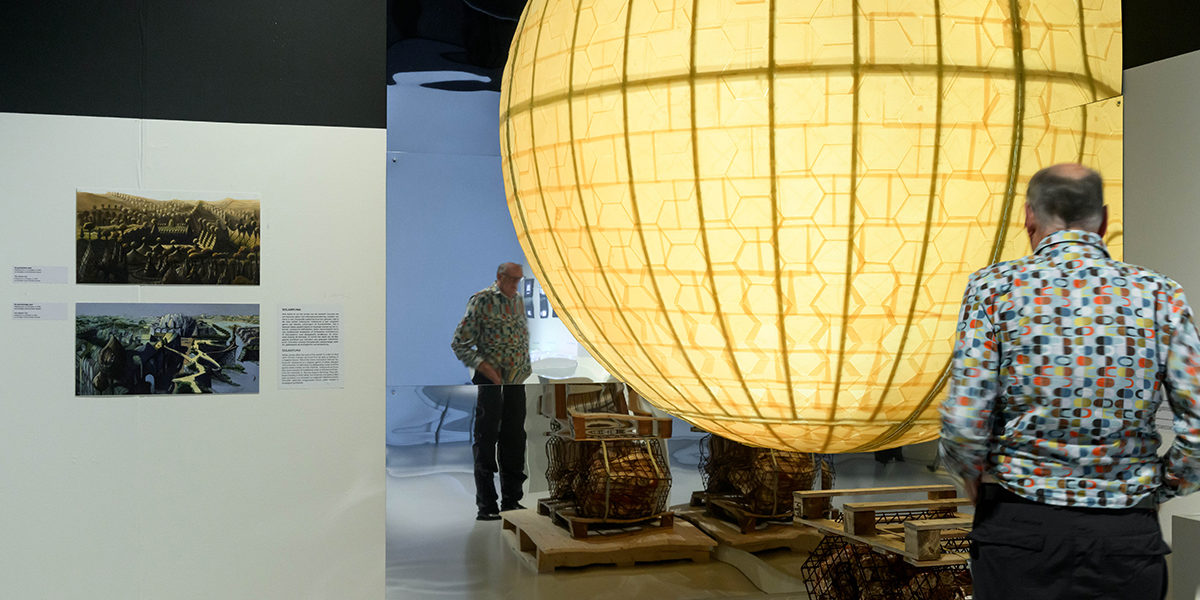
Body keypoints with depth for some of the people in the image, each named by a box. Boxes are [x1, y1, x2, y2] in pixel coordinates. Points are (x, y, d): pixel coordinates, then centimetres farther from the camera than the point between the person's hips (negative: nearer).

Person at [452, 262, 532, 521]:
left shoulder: (518, 301, 13)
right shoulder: (481, 300, -7)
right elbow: (459, 343, -9)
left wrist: (525, 369, 12)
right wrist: (483, 366, -18)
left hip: (516, 383, 6)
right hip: (490, 383, -6)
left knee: (514, 441, 11)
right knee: (485, 443, -1)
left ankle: (511, 500, 22)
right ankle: (486, 507, 6)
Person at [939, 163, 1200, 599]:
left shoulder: (995, 287, -6)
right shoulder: (1159, 295, 0)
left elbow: (964, 423, -13)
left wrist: (975, 479, 6)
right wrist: (1155, 489, 12)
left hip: (1019, 528, -1)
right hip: (1127, 536, 2)